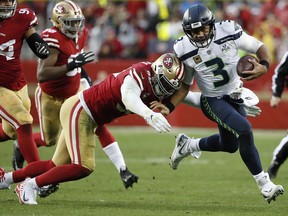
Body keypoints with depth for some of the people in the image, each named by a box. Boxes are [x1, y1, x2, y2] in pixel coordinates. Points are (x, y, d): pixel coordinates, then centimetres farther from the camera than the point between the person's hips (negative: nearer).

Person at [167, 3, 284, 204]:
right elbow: (184, 85, -2)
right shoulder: (185, 50, -17)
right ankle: (263, 183, -14)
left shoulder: (229, 32, -20)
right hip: (213, 101, -4)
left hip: (235, 97, 4)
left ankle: (187, 145, 47)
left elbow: (260, 47, -9)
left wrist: (264, 66, -30)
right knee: (244, 129, -26)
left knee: (230, 145, 20)